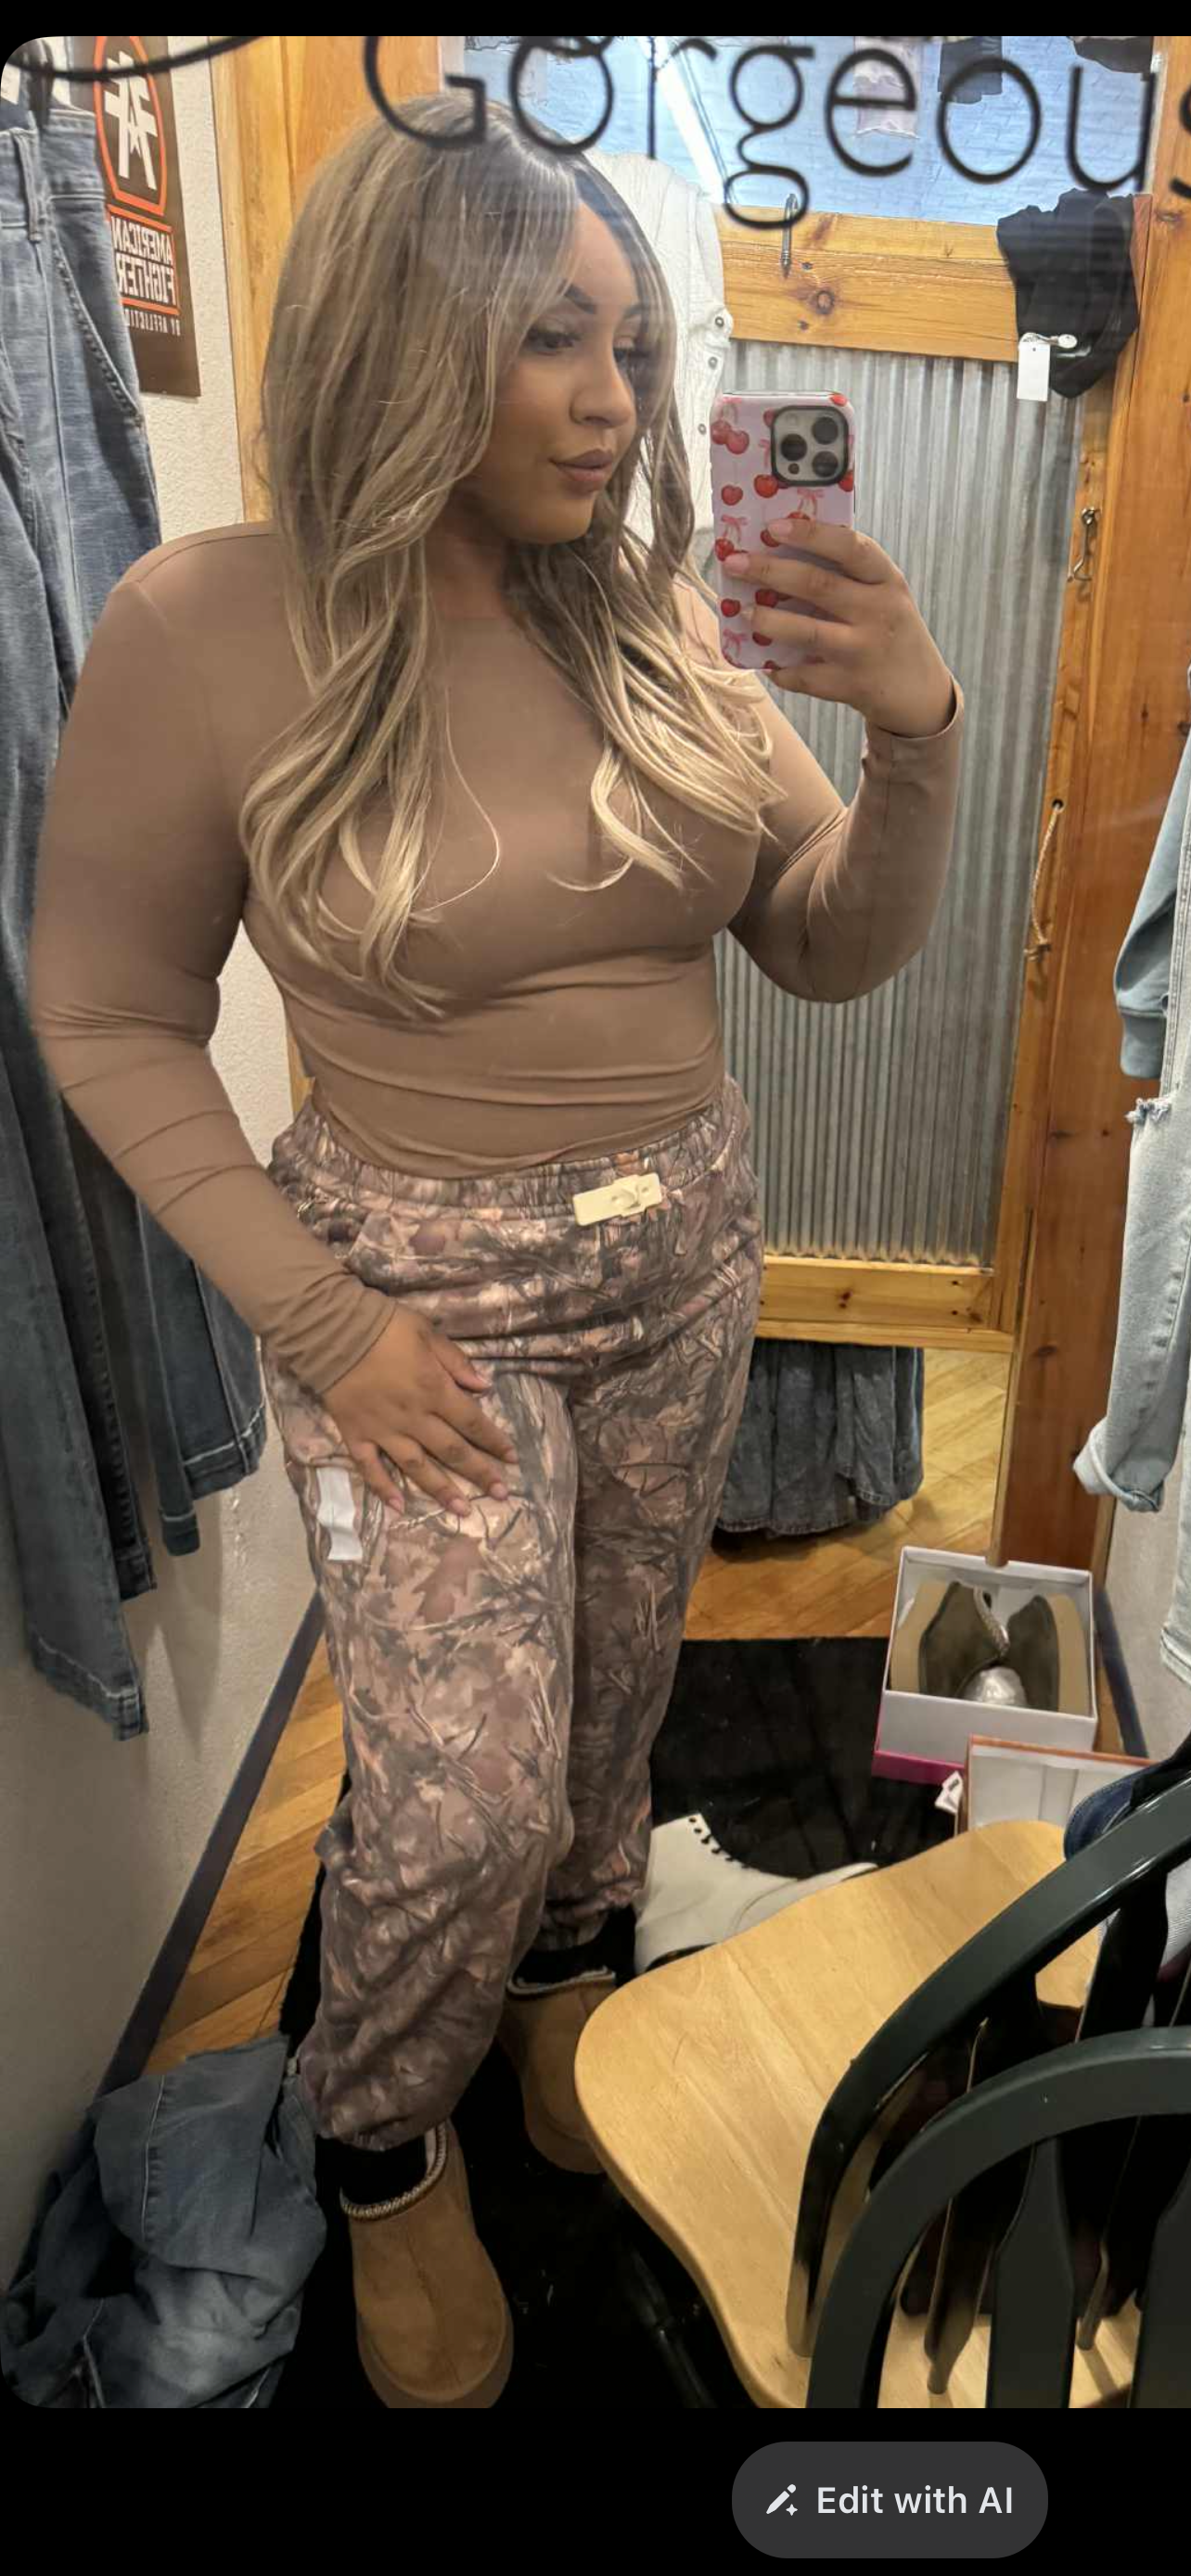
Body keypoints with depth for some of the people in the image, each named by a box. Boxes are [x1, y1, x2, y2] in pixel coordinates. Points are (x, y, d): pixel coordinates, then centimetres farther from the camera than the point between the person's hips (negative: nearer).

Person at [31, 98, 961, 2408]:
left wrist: (917, 728, -18)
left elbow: (837, 950, 1)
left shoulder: (657, 624, -3)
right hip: (426, 1283, -4)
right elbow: (109, 1017, -8)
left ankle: (565, 1977, 51)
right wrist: (321, 1322, -13)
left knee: (614, 1696, 19)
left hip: (688, 1251, 5)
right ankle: (380, 2152, 30)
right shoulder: (216, 628, -15)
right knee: (461, 1800, -5)